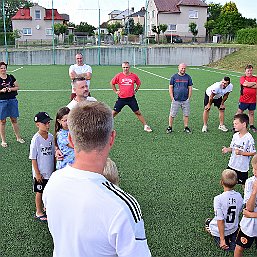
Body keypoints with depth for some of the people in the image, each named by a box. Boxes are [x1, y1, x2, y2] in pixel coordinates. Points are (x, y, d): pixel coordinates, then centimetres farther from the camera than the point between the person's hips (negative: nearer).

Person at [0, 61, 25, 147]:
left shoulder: (11, 77, 6)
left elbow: (17, 87, 9)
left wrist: (11, 89, -8)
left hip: (12, 100, 2)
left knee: (14, 120, 10)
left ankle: (18, 137, 22)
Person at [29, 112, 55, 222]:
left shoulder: (51, 136, -2)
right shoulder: (36, 139, -18)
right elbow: (33, 158, -14)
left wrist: (54, 168, 9)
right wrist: (37, 173, -13)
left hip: (50, 171, 5)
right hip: (40, 173, -5)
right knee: (39, 192, 11)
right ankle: (39, 212, 27)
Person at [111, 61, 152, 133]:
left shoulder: (134, 76, -1)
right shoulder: (119, 76, -3)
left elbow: (139, 83, 18)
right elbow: (112, 83, 12)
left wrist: (135, 90, 9)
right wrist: (115, 91, 6)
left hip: (131, 98, 1)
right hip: (121, 98, 0)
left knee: (138, 113, 5)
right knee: (114, 112, 1)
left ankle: (145, 126, 15)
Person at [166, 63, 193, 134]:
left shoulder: (188, 77, 6)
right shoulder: (174, 77, 2)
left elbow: (190, 88, 9)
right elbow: (170, 88, 4)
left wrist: (189, 98, 1)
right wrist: (172, 98, -3)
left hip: (185, 100, 1)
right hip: (176, 100, -1)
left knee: (186, 114, 7)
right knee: (172, 114, 1)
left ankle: (186, 127, 19)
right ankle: (170, 127, 13)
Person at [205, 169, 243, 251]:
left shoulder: (218, 199, -30)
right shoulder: (239, 196, -14)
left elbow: (220, 220, -26)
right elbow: (239, 212, 2)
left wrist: (222, 239, -18)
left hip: (219, 230, -4)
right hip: (234, 228, 4)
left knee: (208, 222, 26)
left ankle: (219, 239, 7)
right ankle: (233, 237, 7)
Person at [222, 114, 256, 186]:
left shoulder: (249, 138, -20)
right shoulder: (235, 135, 0)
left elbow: (253, 153, -17)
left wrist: (241, 152, -27)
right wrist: (227, 149, -11)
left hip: (242, 167, -6)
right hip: (232, 165, 6)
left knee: (244, 185, 10)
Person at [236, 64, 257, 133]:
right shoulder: (243, 78, -3)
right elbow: (245, 84, -22)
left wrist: (248, 84, -15)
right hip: (243, 99, -3)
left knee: (251, 113, 13)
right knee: (239, 112, 4)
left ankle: (251, 126, 25)